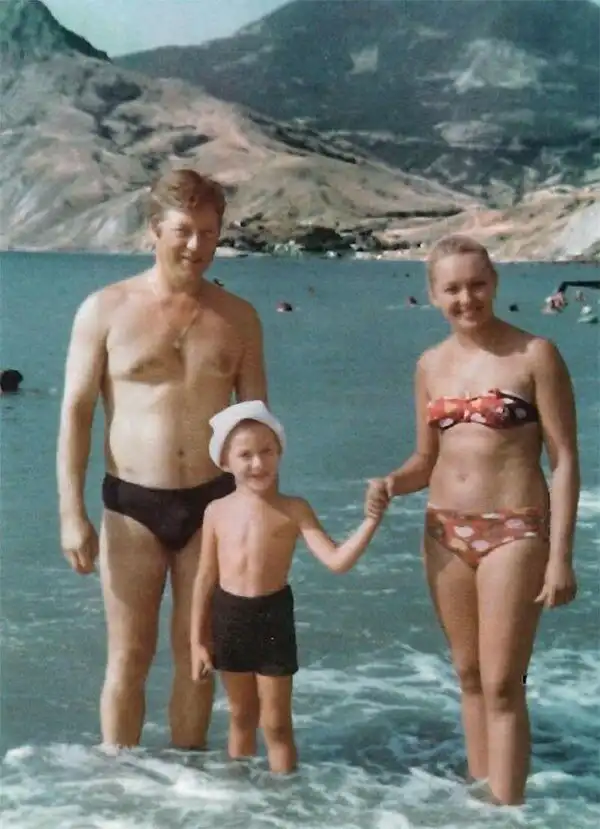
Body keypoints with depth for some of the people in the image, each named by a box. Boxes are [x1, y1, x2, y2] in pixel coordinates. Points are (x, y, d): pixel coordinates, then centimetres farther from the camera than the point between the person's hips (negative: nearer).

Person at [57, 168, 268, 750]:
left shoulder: (237, 318, 5)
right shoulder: (106, 310, -3)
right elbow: (75, 412, -3)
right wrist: (72, 512, -9)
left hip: (213, 504, 2)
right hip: (133, 505, -2)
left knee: (197, 654, 10)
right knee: (129, 658, 3)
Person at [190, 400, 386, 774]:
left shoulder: (293, 510, -9)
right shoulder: (218, 511, -2)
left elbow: (337, 560, -15)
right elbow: (206, 577, 4)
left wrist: (370, 523, -28)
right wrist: (198, 641, 5)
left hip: (273, 617, -2)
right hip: (228, 617, 3)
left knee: (276, 723, 8)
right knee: (242, 717, 19)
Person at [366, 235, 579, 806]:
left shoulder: (534, 355, -9)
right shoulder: (431, 364, 7)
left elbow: (564, 459, -9)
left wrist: (560, 556, -14)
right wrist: (392, 483, -9)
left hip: (514, 532, -5)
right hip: (445, 533, 6)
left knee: (502, 685, -4)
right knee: (468, 675, 14)